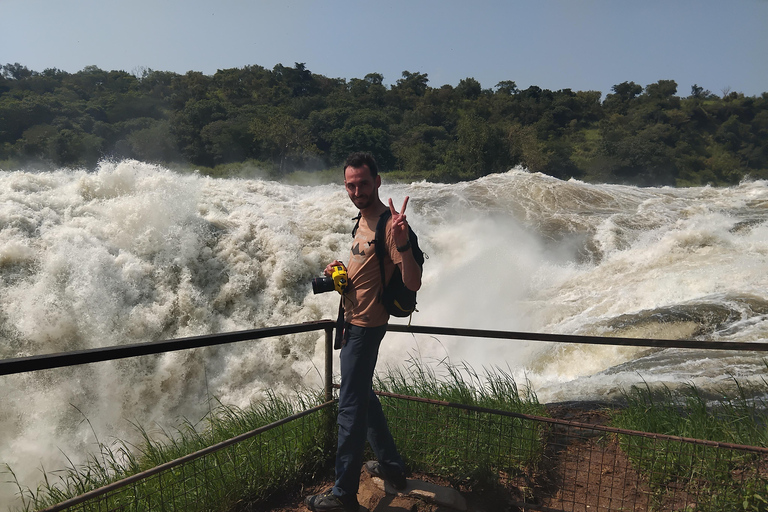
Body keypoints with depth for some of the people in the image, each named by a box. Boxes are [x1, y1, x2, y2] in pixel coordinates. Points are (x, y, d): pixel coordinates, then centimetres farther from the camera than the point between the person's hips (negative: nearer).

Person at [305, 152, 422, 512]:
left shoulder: (388, 223, -21)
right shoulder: (364, 217, 9)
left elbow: (413, 284, -29)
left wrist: (402, 243, -45)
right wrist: (339, 270, 3)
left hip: (365, 325, -10)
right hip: (353, 320, 10)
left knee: (351, 406, -2)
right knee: (362, 395, 21)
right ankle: (390, 465, 36)